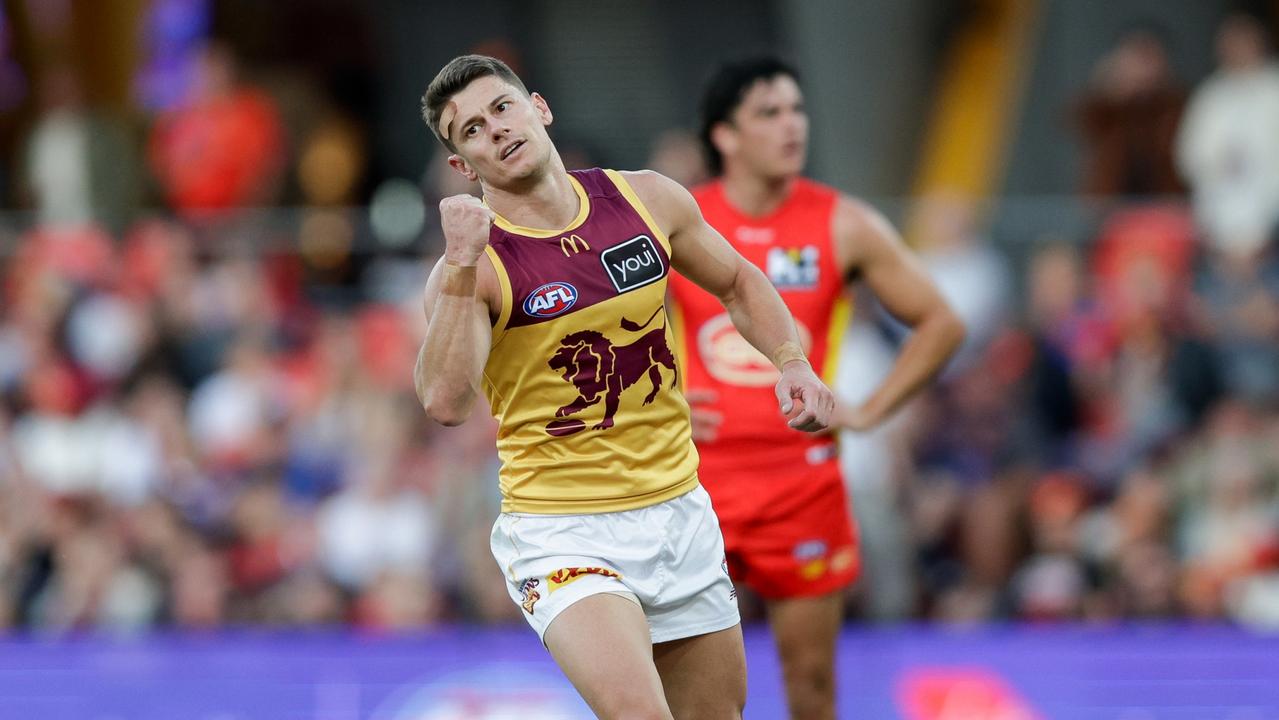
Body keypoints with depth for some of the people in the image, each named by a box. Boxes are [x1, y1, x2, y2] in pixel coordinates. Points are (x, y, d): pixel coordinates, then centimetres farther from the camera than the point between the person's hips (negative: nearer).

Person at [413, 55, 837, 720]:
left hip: (679, 510, 5)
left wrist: (791, 361, 3)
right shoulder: (472, 269, -13)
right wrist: (462, 267, -33)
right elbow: (445, 402, -29)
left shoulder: (648, 201, 1)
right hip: (561, 534, -5)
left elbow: (739, 284, 19)